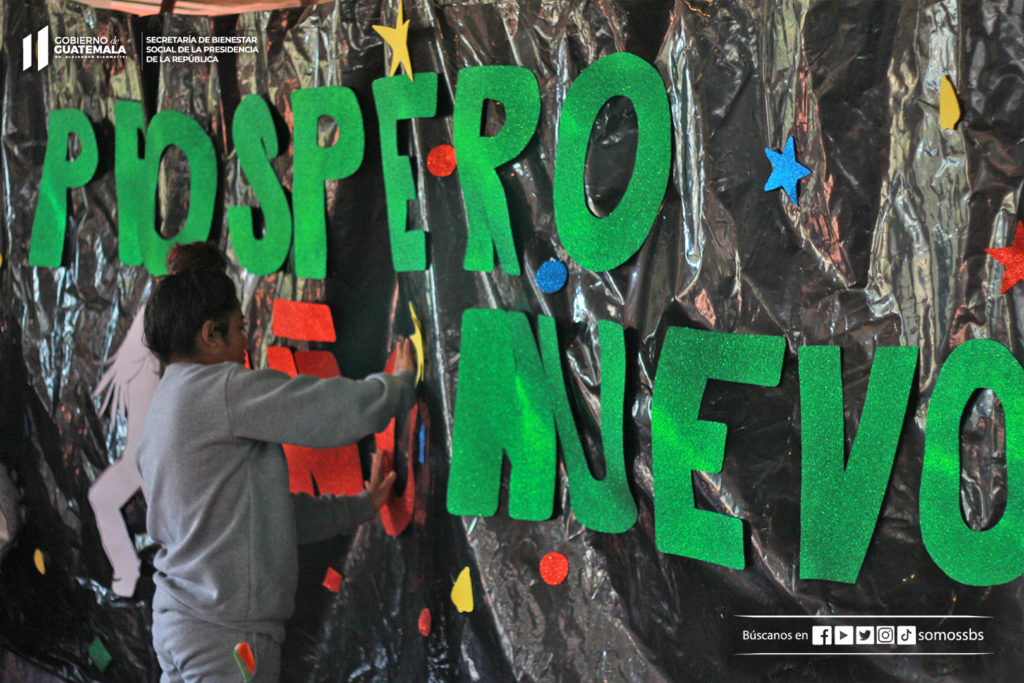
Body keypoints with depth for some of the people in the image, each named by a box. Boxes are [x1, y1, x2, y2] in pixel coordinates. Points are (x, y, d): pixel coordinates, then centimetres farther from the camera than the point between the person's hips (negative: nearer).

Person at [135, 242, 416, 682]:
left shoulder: (166, 402, 16)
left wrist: (359, 507, 18)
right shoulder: (223, 390, -14)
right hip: (224, 635, -10)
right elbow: (351, 409, -16)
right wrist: (401, 382, 6)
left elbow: (261, 514, 18)